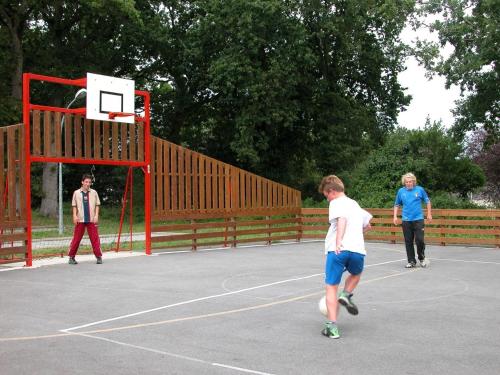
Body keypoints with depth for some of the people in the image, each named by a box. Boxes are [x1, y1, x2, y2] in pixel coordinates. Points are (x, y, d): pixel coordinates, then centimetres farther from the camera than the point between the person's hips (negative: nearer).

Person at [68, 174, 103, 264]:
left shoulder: (94, 192, 6)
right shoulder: (76, 193, 5)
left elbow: (97, 205, 8)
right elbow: (74, 205, 8)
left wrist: (96, 215, -2)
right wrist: (75, 216, -2)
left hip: (91, 219, 0)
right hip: (80, 219, 0)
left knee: (95, 238, -1)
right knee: (76, 238, 3)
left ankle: (99, 256, 3)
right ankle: (71, 257, 10)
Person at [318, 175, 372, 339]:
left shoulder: (336, 203, 3)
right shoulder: (355, 204, 24)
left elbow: (342, 219, -18)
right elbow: (367, 226, 35)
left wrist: (338, 240, -28)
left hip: (337, 250, -5)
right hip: (358, 250, 5)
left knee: (331, 287, 4)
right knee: (356, 274, 36)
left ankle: (332, 326, 2)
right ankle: (346, 295, 10)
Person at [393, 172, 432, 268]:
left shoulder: (420, 189, -1)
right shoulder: (401, 191, 4)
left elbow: (427, 201, 10)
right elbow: (397, 205, 15)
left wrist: (429, 214, 7)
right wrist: (395, 216, 6)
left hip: (418, 219, -2)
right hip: (406, 220, 2)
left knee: (419, 240, -7)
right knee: (408, 242, 5)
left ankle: (422, 258, 18)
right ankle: (411, 261, 15)